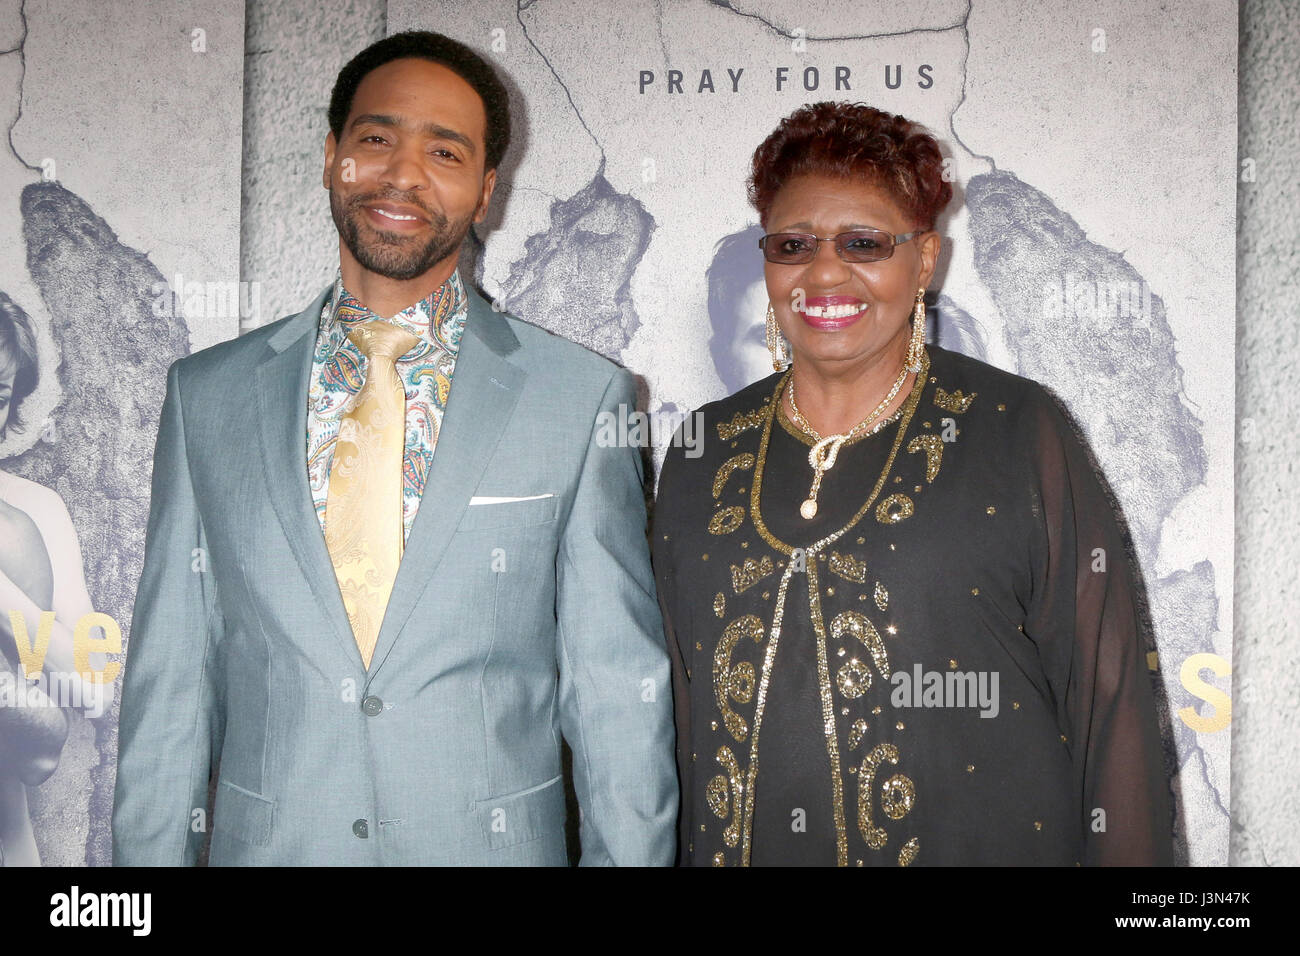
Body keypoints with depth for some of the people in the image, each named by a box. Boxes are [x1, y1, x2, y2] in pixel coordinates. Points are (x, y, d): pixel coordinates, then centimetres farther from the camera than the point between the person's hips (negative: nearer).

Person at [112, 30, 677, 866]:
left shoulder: (582, 399, -6)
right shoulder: (206, 395, 1)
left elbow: (620, 695, -5)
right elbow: (170, 682, 3)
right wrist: (149, 852, 1)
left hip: (495, 843, -1)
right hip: (260, 842, 2)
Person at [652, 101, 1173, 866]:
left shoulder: (1018, 435, -7)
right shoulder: (705, 455, 3)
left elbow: (1107, 701, -7)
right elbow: (683, 698, 8)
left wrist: (1129, 853, -9)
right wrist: (680, 844, 8)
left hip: (978, 840, -2)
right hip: (737, 845, 3)